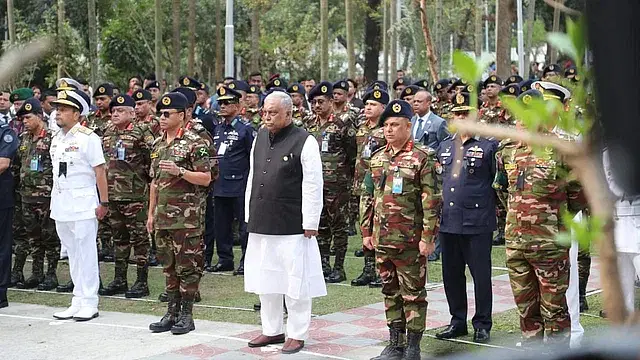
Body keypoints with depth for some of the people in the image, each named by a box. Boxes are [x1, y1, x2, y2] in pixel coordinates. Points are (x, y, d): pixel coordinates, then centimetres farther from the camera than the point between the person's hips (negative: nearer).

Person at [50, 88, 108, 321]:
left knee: (86, 253, -3)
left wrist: (104, 202, -13)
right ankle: (78, 302, 19)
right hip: (60, 204, 7)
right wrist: (55, 202, 13)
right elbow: (56, 172, 17)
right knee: (72, 254, 12)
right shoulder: (56, 139, 12)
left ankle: (89, 303, 3)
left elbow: (99, 171, -10)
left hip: (82, 203, -7)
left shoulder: (87, 137, -9)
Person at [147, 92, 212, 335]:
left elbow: (206, 178, -11)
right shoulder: (158, 144, 14)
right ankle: (172, 313, 18)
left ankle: (186, 315, 5)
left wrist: (179, 171, -23)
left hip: (187, 216, -7)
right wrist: (151, 213, 17)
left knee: (187, 266, -2)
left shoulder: (194, 143, -8)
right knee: (168, 266, 11)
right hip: (163, 215, 7)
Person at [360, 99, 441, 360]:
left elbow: (432, 201, -12)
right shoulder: (377, 158, 11)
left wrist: (428, 237, -15)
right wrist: (366, 231, 11)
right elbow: (367, 197, 15)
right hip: (382, 239, 6)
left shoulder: (422, 158, -9)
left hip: (410, 240, -6)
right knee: (390, 292, 13)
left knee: (413, 294, 2)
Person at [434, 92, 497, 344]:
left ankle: (482, 325, 14)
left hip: (477, 223, -5)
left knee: (481, 276, 2)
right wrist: (437, 207, 16)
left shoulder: (489, 145, -4)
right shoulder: (444, 147, 14)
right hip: (448, 222, 6)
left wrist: (490, 205, -6)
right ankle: (457, 321, 23)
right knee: (451, 275, 11)